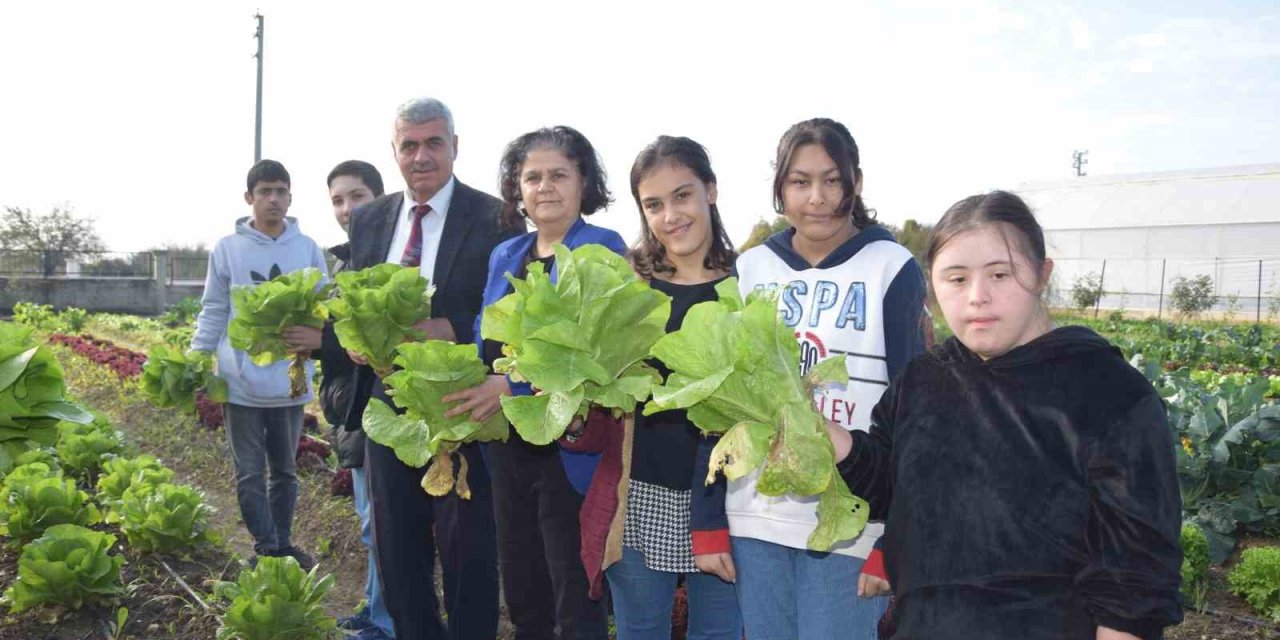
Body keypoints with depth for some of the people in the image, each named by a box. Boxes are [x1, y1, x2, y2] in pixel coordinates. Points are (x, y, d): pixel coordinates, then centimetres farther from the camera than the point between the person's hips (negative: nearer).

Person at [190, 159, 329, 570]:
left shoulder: (308, 249, 1)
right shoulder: (227, 249, -1)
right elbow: (214, 312, 4)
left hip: (291, 381, 1)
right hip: (242, 382, -1)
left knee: (284, 470, 14)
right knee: (251, 473, 4)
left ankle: (283, 543, 27)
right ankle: (265, 548, 15)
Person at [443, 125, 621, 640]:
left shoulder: (602, 250, -8)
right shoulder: (505, 256, 13)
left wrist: (515, 387, -26)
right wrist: (466, 403, 2)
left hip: (570, 447, -6)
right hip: (508, 445, 7)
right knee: (522, 597, 17)